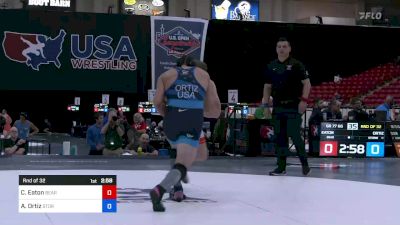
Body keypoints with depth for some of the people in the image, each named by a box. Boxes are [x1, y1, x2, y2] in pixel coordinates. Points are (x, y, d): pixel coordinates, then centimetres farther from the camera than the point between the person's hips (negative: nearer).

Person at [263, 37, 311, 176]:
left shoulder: (296, 64, -3)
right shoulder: (271, 66, 11)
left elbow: (307, 83, -5)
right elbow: (267, 86, 17)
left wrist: (304, 100, -14)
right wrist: (265, 103, 9)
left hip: (293, 106, -5)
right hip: (278, 107, 5)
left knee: (295, 135, -9)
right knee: (280, 137, 5)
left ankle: (304, 163, 8)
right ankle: (281, 167, 10)